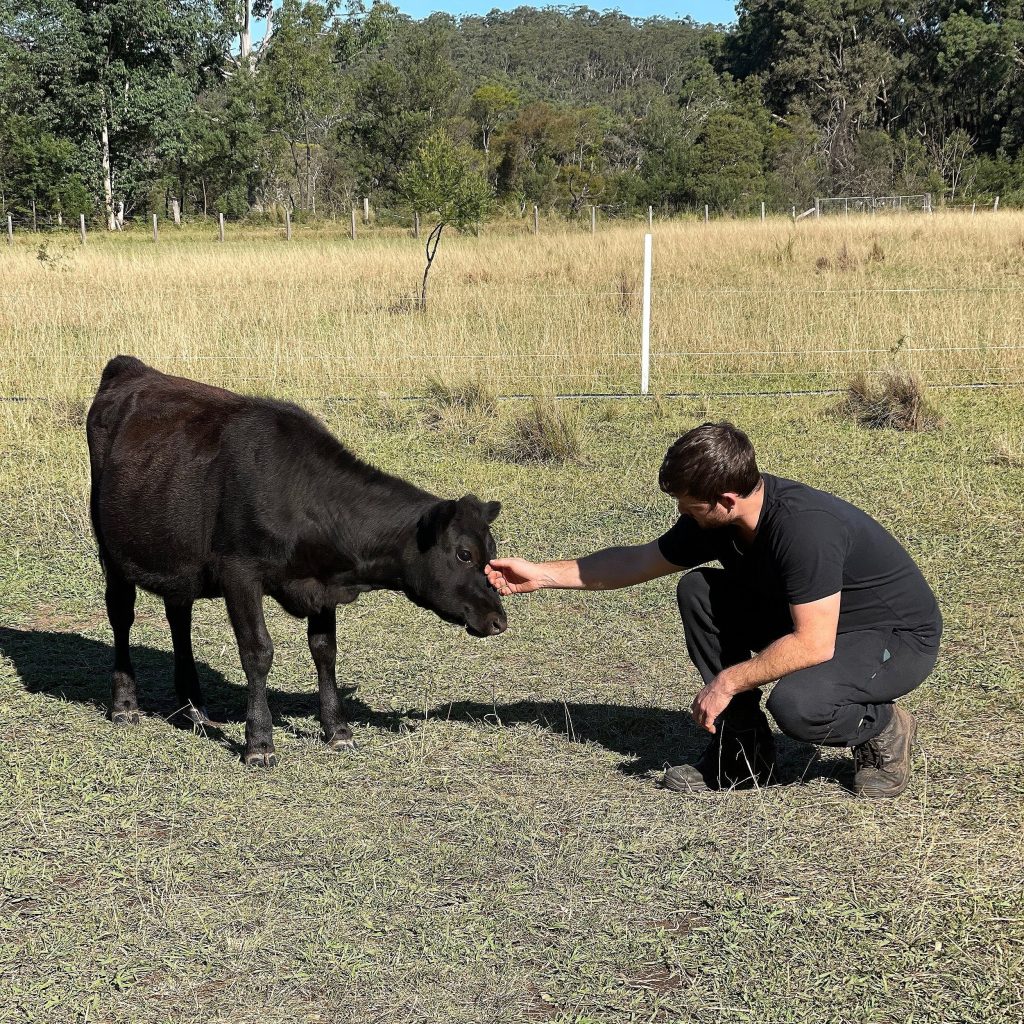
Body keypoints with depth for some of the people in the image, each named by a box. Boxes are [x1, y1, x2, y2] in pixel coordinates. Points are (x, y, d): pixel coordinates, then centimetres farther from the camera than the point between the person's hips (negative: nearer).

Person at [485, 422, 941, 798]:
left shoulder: (805, 527, -34)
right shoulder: (713, 520, -8)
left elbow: (813, 645, -34)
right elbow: (640, 561, 7)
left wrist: (728, 682, -24)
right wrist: (542, 574, 5)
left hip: (899, 636, -8)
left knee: (795, 703, -36)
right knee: (698, 591, -5)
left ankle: (883, 728, 0)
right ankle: (743, 754, 1)